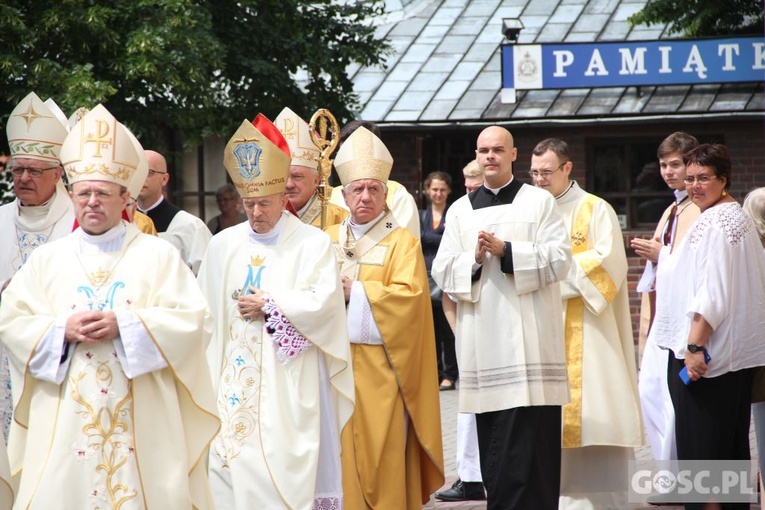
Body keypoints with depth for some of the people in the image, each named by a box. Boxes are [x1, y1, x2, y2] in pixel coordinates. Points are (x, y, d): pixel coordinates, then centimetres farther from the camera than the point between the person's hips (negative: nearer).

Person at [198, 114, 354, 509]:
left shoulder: (312, 243, 0)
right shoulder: (223, 245, 12)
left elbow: (323, 301, -11)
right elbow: (206, 308, 13)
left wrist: (268, 305, -8)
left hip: (289, 384, -4)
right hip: (234, 380, 4)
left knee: (285, 466, -7)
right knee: (231, 460, -1)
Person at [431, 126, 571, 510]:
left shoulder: (539, 202, 7)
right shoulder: (460, 210, 15)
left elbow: (558, 259, -4)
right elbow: (442, 271, 9)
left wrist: (506, 250, -13)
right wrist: (475, 259, -11)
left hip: (528, 341, -3)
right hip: (482, 343, 3)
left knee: (528, 439, -10)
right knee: (491, 445, 3)